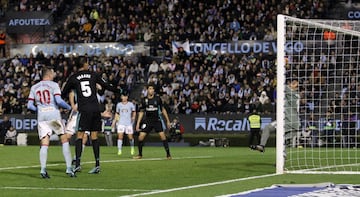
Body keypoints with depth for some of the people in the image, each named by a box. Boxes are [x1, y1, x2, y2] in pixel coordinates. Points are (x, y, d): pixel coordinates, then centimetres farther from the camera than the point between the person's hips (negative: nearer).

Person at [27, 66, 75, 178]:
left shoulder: (34, 87, 13)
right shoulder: (53, 85, 0)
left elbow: (29, 105, 9)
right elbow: (59, 101, -12)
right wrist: (68, 107, 4)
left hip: (41, 117, 3)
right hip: (54, 114, -3)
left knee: (44, 144, 1)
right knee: (64, 140, 6)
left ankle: (43, 169, -16)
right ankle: (69, 168, 2)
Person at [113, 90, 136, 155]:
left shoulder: (130, 104, 3)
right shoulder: (119, 104, 8)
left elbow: (134, 112, 11)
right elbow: (117, 113, 19)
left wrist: (133, 117, -6)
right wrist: (115, 120, 12)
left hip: (129, 123, -1)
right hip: (121, 123, 1)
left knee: (130, 137, 1)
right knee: (120, 136, -13)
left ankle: (132, 148, 28)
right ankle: (119, 150, -10)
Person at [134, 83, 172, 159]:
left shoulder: (158, 99, -3)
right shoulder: (144, 100, -1)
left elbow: (163, 109, 7)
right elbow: (141, 112, 7)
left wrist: (168, 121, 6)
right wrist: (138, 123, 3)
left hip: (157, 120, -1)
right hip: (147, 121, 1)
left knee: (162, 136, -15)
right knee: (140, 137, -8)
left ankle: (168, 154, -5)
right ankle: (140, 154, 11)